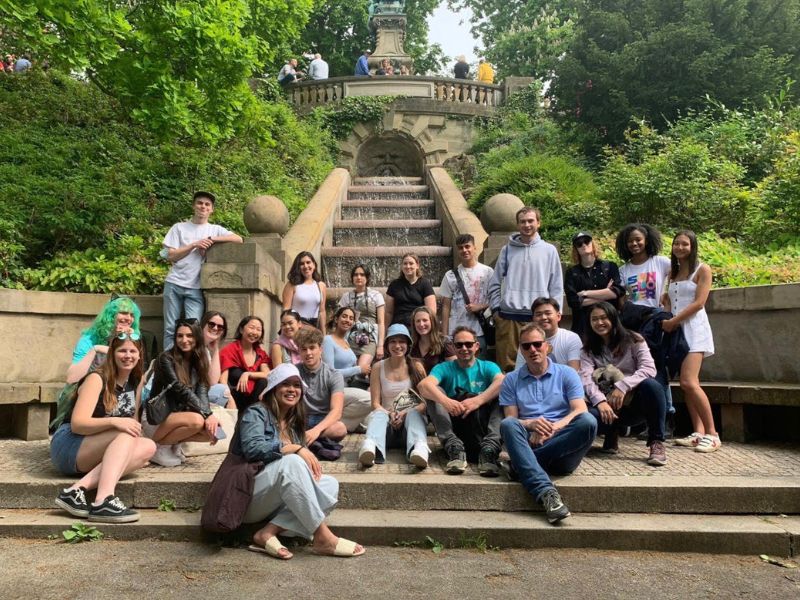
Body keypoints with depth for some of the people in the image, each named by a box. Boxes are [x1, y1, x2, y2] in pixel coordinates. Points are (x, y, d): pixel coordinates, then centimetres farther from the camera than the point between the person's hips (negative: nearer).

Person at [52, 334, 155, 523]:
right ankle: (103, 502, -46)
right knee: (126, 435, -31)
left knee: (148, 447, -23)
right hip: (68, 446, -6)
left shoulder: (136, 382, 7)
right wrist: (114, 422, -37)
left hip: (94, 456, 6)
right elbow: (77, 424, -21)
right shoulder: (96, 379, -11)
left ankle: (78, 489, -32)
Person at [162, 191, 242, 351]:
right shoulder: (179, 227, 9)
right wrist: (194, 245, -9)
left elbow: (239, 240, -4)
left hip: (195, 288, 0)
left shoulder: (215, 229, 10)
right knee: (170, 329, 2)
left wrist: (212, 239, -9)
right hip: (174, 284, 0)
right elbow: (171, 256, 1)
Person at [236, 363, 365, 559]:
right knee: (291, 461, -33)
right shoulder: (256, 413, -2)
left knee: (330, 484, -15)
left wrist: (311, 463, -11)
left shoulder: (294, 424, 18)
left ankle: (269, 532, -23)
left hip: (277, 499, 7)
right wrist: (296, 448, -25)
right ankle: (322, 538, -30)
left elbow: (303, 460, 12)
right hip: (248, 496, -7)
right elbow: (252, 448, -21)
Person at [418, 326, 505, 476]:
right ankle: (454, 447, -31)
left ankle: (489, 448, -33)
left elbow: (502, 382, -16)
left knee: (500, 394, -19)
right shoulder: (445, 368, 9)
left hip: (482, 426, 0)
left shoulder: (488, 367, 9)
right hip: (454, 428, 0)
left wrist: (478, 400, -33)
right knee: (434, 392, -17)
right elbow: (423, 385, -15)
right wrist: (445, 401, -35)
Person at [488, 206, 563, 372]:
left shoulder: (549, 250, 9)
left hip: (538, 316, -1)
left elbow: (556, 286, 8)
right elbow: (495, 283, 11)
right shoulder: (507, 250, 10)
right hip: (508, 316, 1)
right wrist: (496, 308, 3)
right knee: (507, 362, 1)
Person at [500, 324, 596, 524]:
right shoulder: (512, 380, 15)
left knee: (588, 421, -29)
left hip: (563, 444, 0)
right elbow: (511, 419, 6)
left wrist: (554, 427, -20)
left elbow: (580, 411, -1)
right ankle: (546, 492, -46)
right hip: (528, 442, 0)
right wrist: (530, 424, -18)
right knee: (508, 425, -31)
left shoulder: (567, 374, 13)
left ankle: (521, 463, -28)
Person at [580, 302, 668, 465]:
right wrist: (600, 401, -30)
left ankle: (657, 442, -19)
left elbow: (649, 369, -14)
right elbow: (586, 379, -11)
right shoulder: (588, 350, 6)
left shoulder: (633, 340, 2)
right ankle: (612, 435, 5)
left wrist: (623, 386, -28)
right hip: (608, 405, 1)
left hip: (635, 400, -1)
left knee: (650, 385, -35)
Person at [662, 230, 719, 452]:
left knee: (689, 382, -17)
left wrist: (673, 321, -11)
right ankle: (699, 433, 8)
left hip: (694, 328, -6)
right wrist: (666, 320, -2)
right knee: (686, 384, 3)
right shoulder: (672, 272, 17)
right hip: (675, 330, 6)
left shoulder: (702, 269, -1)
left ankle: (712, 434, -9)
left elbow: (699, 302, -10)